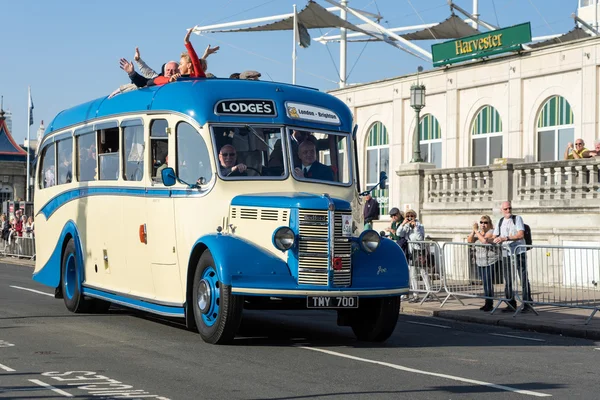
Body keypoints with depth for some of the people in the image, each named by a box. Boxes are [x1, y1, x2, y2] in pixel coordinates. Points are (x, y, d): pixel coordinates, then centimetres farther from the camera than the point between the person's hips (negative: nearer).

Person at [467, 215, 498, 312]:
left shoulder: (492, 232, -8)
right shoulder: (478, 232, 14)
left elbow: (484, 240, -26)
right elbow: (469, 241, 2)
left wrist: (476, 231, -19)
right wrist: (473, 231, -12)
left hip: (490, 263, -7)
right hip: (480, 262, 7)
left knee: (488, 283, -10)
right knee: (485, 283, 10)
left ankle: (489, 304, -5)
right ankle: (488, 304, 15)